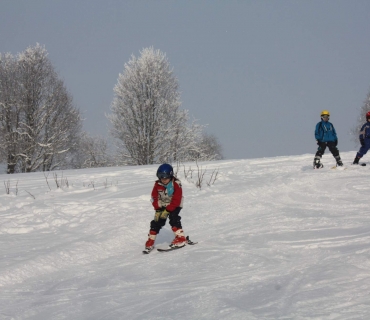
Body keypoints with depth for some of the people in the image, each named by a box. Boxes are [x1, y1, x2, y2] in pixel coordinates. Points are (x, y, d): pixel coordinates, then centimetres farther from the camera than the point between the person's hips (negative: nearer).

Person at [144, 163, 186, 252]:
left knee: (173, 218, -24)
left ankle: (181, 238, -20)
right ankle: (151, 240, 7)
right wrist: (158, 209, -16)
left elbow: (176, 200, -22)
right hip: (162, 206, 4)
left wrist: (167, 210, -26)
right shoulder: (157, 184, -11)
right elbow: (154, 197, -5)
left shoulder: (176, 184, -22)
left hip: (174, 206, -4)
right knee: (157, 222, -4)